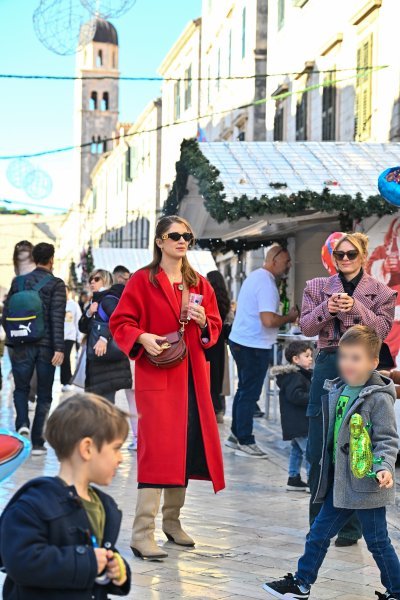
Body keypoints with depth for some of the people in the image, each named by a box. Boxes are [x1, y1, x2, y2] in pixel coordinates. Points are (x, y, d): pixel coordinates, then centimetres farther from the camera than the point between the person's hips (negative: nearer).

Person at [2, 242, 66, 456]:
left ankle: (22, 424, -10)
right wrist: (59, 348, -15)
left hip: (22, 345, 2)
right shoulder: (56, 285, -4)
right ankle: (37, 442, 6)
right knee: (44, 394, 8)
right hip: (46, 346, -2)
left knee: (21, 388, 16)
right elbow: (57, 318, -13)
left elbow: (6, 315, 7)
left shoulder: (18, 282, 5)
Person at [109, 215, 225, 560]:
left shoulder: (200, 284, 13)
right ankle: (142, 534, -10)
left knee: (187, 447, 8)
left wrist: (204, 323, -6)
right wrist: (142, 338, -20)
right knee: (159, 449, -12)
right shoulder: (143, 281, -2)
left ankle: (172, 521, 24)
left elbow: (215, 328, 16)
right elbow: (120, 322, -3)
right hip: (157, 374, -6)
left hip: (192, 377, 6)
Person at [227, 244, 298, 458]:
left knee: (244, 390, 19)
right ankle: (245, 442, 4)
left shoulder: (255, 276, 12)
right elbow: (268, 320, -27)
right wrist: (289, 318, -10)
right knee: (250, 394, -2)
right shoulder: (266, 283, -19)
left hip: (240, 341, 10)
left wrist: (284, 317, 14)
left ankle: (236, 435, 27)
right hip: (254, 346, -10)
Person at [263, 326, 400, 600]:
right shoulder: (338, 391, 7)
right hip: (339, 482, 7)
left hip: (367, 484, -7)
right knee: (319, 534, 15)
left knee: (378, 542, 4)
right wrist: (328, 470, 22)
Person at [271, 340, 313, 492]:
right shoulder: (294, 377, -16)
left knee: (297, 450, 17)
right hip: (299, 423, -11)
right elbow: (295, 395, -27)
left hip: (295, 424, 11)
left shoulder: (302, 375, 17)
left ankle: (294, 479, 23)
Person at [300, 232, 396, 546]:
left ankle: (351, 526, 10)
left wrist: (356, 308, -19)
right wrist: (326, 309, -15)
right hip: (327, 369, 2)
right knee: (318, 450, 4)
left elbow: (382, 329, -6)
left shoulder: (381, 292, 5)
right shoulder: (317, 287, 11)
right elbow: (306, 326, 3)